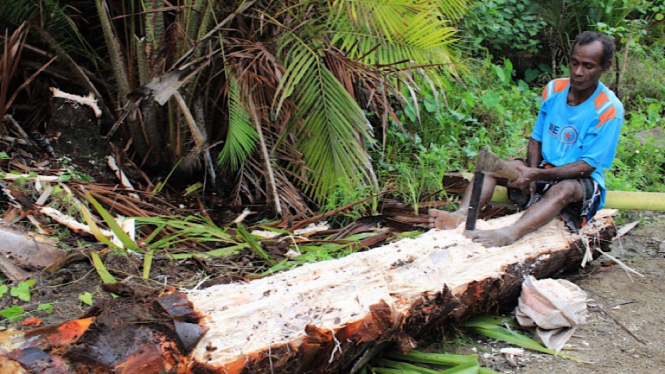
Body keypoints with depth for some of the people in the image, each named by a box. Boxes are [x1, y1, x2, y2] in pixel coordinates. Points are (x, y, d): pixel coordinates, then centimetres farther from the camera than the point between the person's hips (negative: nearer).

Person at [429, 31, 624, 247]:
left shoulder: (609, 109, -15)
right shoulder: (554, 89, 2)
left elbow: (588, 166, -18)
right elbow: (536, 138, 6)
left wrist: (537, 174, -29)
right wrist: (530, 173, -14)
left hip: (582, 182, -5)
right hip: (543, 173, 5)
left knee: (564, 189, -40)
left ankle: (509, 234, -63)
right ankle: (462, 215, -43)